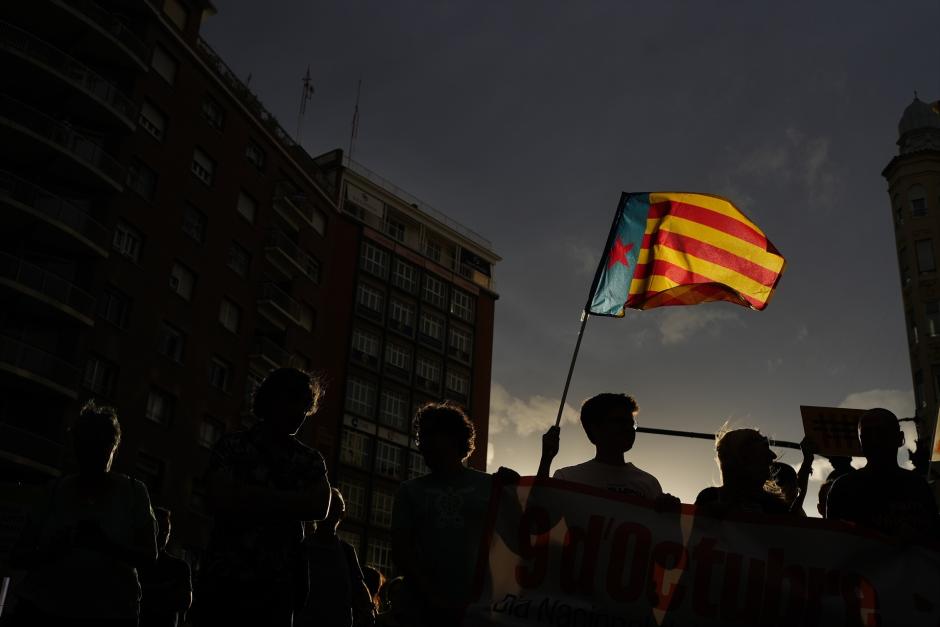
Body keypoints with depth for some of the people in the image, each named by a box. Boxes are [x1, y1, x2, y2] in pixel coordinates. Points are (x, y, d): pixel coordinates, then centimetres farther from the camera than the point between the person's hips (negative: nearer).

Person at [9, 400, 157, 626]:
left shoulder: (132, 492, 5)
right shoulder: (58, 490, 9)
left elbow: (149, 554, -2)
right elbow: (18, 555, 7)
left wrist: (106, 545, -21)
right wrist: (53, 550, -15)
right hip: (43, 606, 1)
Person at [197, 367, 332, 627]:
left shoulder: (310, 460, 13)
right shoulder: (232, 446, 5)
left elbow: (319, 506, -5)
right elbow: (222, 501, -10)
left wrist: (254, 498, -8)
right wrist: (289, 501, -6)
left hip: (277, 587, 2)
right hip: (225, 581, -2)